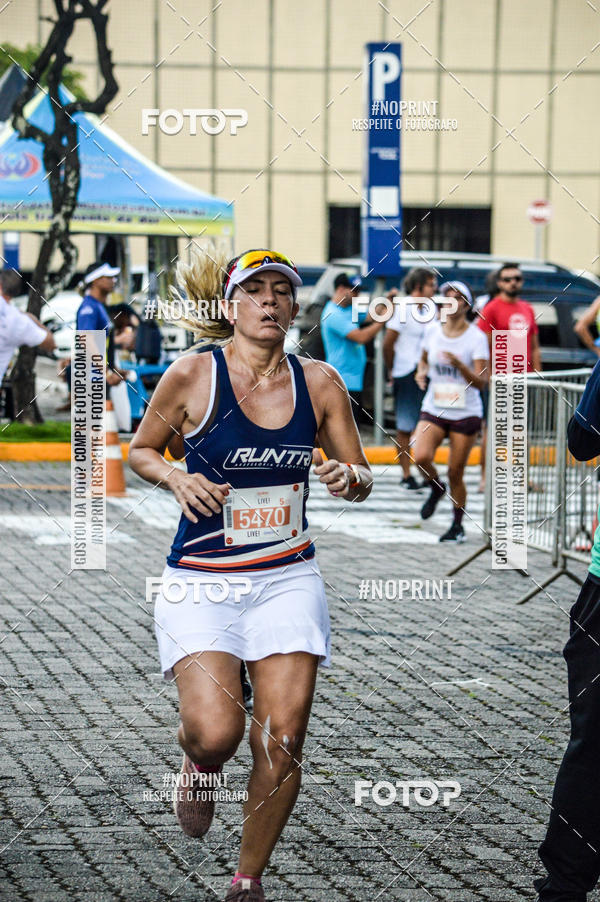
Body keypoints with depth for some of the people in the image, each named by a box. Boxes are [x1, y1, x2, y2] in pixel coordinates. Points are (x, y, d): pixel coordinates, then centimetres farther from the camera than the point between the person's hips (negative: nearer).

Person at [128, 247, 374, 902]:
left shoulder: (320, 382, 2)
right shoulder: (192, 375, -7)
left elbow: (360, 476, 11)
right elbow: (140, 450, 7)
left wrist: (348, 478, -12)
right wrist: (176, 478, -13)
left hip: (288, 578, 3)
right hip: (201, 580, -3)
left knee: (281, 742, -4)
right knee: (216, 731, -19)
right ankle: (198, 763, 21)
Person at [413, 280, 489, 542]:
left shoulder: (476, 337, -9)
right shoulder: (433, 331, 2)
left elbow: (480, 382, -13)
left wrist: (459, 364, -28)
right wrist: (422, 372, -1)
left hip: (466, 413, -3)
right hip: (434, 409, 3)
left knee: (456, 473, 1)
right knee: (421, 457, -21)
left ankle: (458, 525, 21)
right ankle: (436, 488, 12)